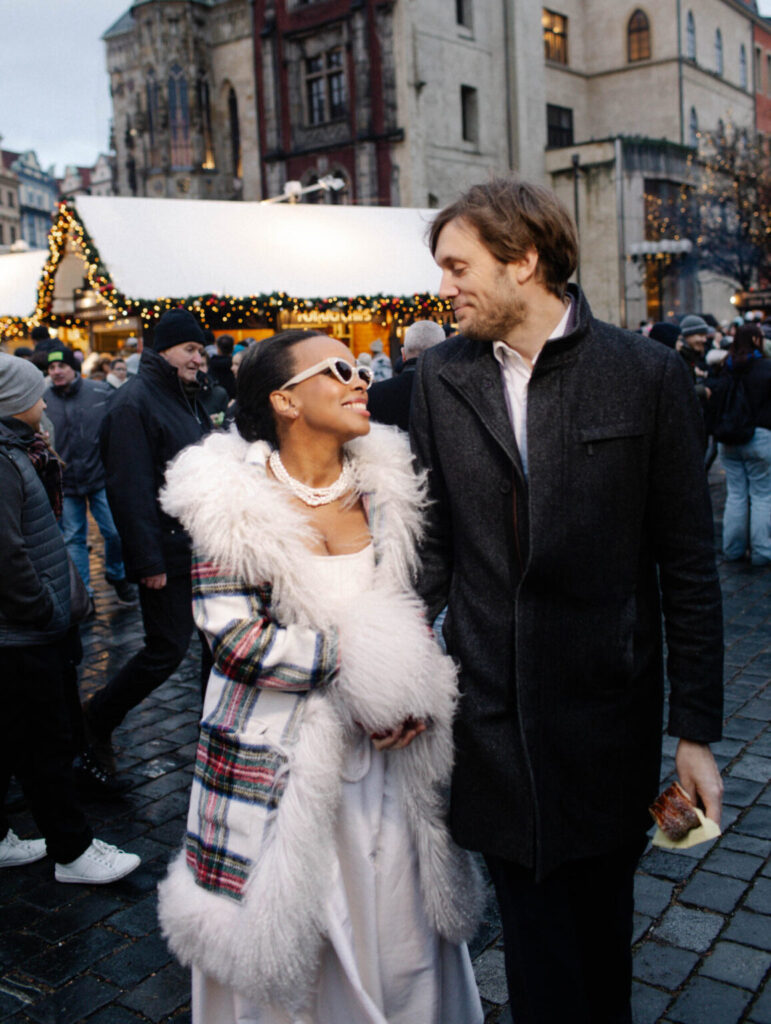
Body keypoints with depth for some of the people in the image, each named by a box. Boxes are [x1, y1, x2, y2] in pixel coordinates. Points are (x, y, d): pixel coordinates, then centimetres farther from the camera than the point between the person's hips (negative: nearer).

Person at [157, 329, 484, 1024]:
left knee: (400, 938, 12)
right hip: (278, 755, -3)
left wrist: (418, 693, -8)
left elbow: (421, 603, 9)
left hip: (385, 748, 4)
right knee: (278, 949, 11)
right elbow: (234, 639, -15)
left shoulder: (385, 483, 2)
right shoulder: (234, 497, -10)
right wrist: (362, 657, -17)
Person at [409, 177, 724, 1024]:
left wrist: (696, 731, -4)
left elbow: (688, 565, -4)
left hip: (606, 703, -1)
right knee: (533, 929, 12)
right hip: (491, 709, 2)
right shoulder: (442, 375, 2)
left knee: (600, 914, 17)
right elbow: (434, 541, 5)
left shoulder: (648, 374, -6)